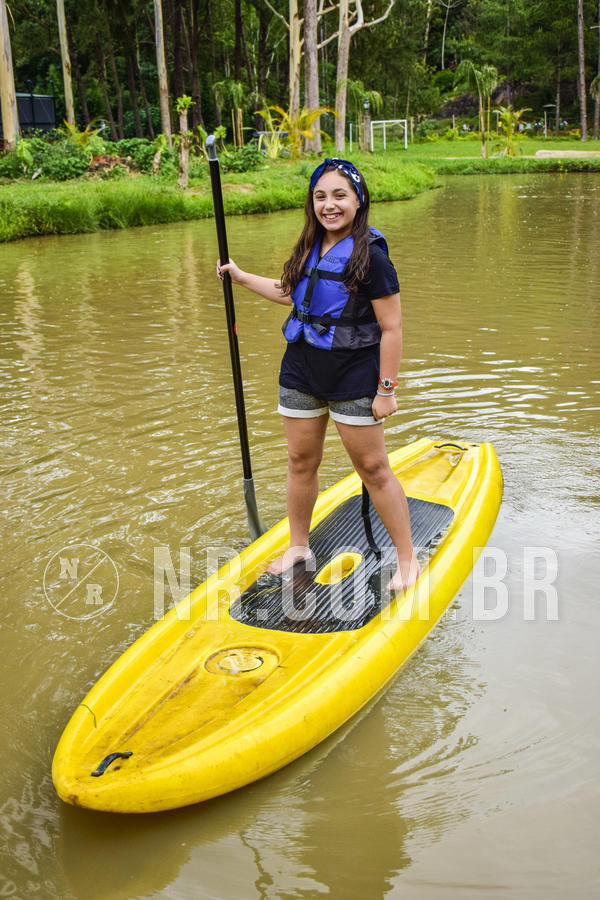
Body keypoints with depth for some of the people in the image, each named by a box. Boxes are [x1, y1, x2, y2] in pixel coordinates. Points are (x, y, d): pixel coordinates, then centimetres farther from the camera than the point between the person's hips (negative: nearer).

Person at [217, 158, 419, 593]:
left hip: (353, 378, -6)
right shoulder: (311, 247, 7)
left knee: (373, 468, 1)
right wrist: (241, 277, 24)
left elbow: (391, 328, -14)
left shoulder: (370, 255, -15)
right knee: (302, 462, 14)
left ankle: (407, 559, 15)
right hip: (301, 373, 7)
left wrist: (386, 389, -15)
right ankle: (298, 546, 32)